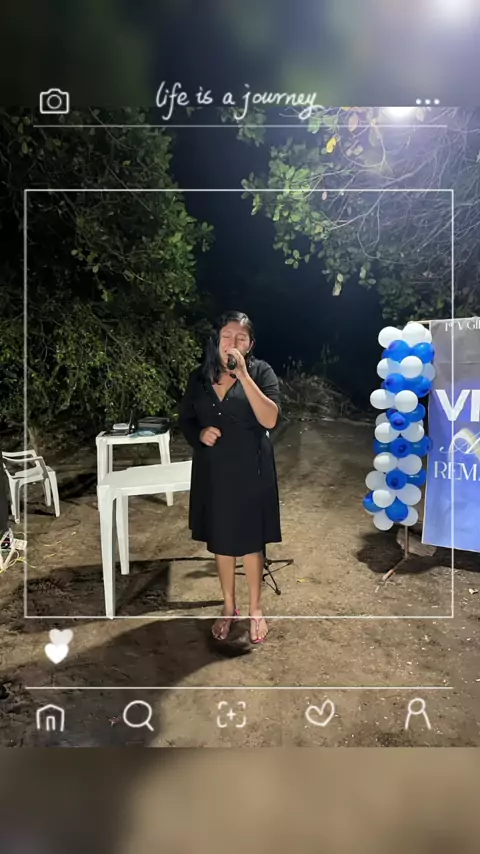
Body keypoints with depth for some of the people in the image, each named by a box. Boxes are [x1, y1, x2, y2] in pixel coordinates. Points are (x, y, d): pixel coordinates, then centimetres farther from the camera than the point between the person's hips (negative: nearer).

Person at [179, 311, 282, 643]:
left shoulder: (260, 372, -9)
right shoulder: (199, 377, 1)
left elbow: (270, 419, -22)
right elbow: (185, 420, 10)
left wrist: (243, 375, -27)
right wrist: (200, 433, -13)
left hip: (250, 470, -3)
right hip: (213, 471, 3)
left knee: (251, 540, 10)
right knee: (220, 540, 15)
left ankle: (256, 609, 31)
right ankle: (229, 607, 35)